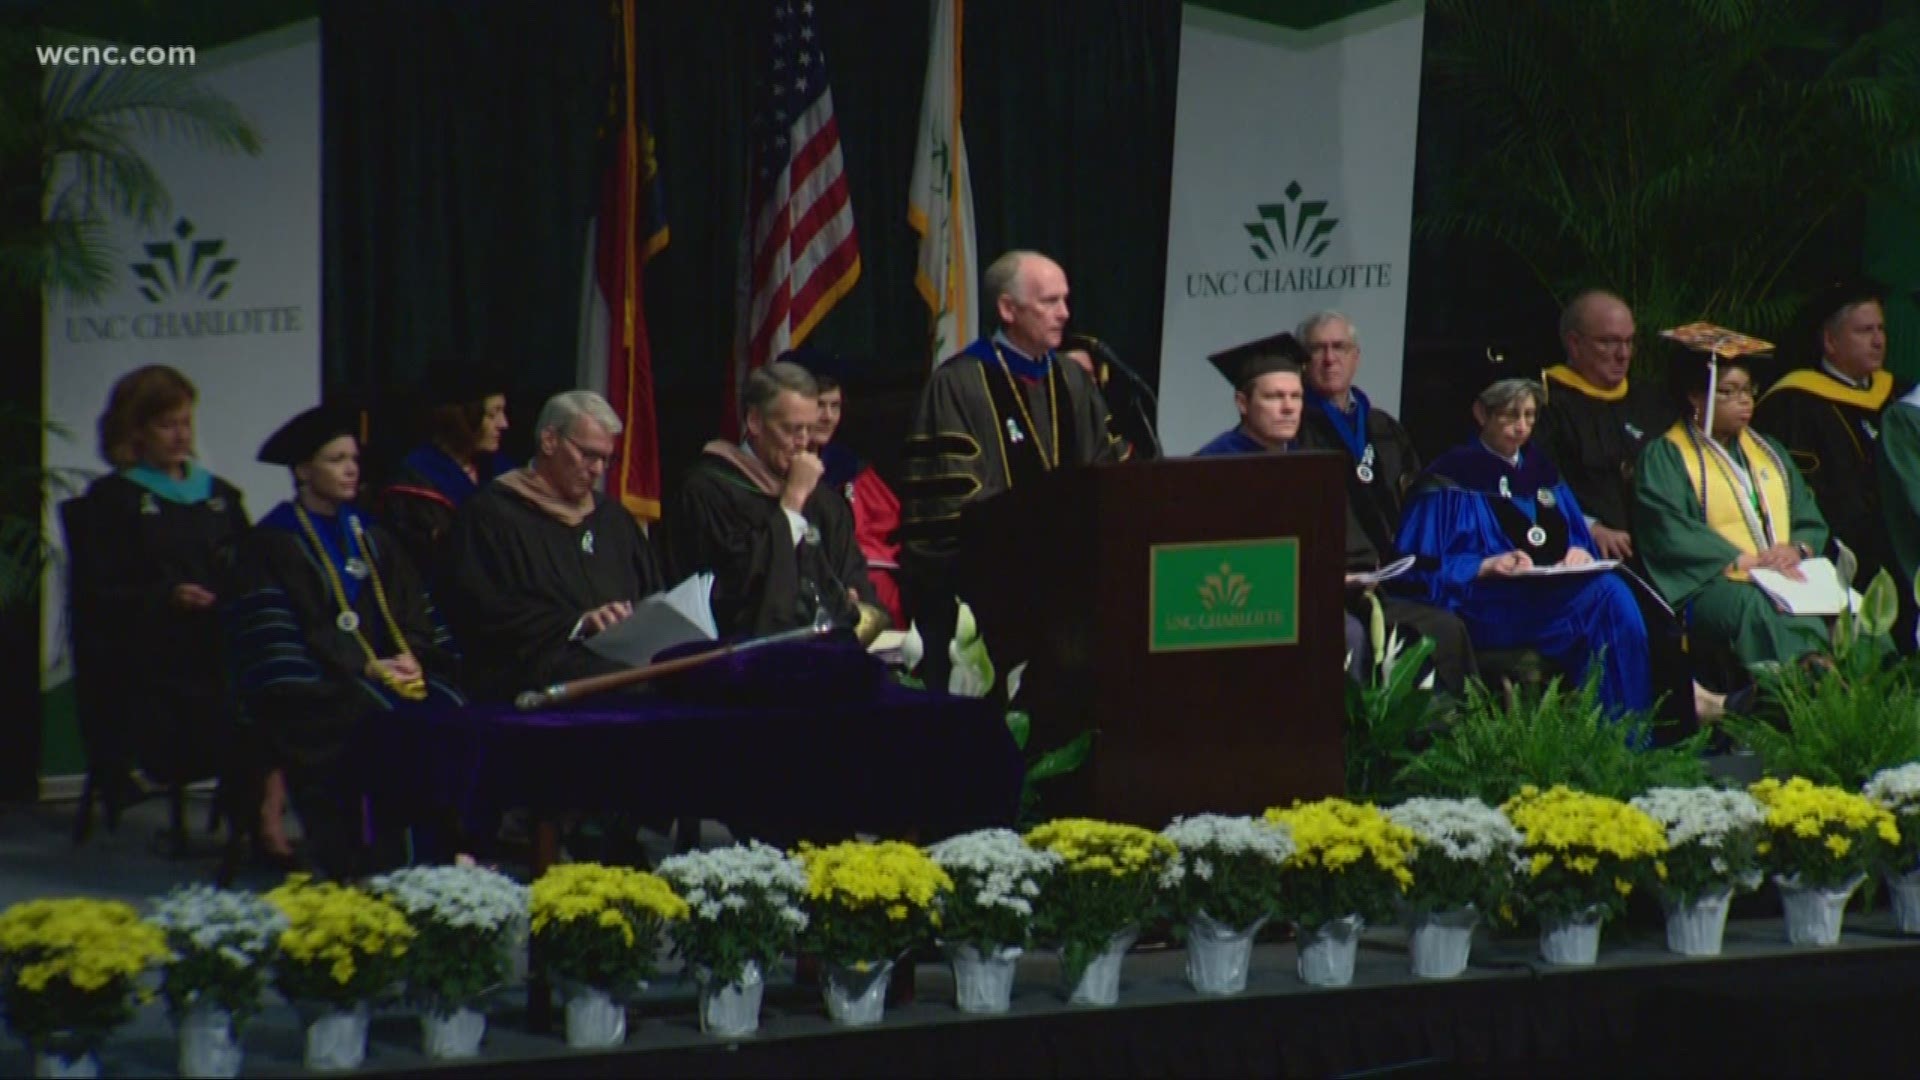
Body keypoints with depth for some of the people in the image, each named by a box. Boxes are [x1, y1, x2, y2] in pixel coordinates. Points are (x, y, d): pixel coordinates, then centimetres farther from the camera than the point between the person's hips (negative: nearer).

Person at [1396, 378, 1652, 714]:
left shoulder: (1541, 469, 24)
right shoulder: (1452, 476, 5)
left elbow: (1579, 537, 20)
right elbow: (1426, 568, -2)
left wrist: (1579, 553, -4)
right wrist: (1489, 566, -18)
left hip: (1558, 589, 6)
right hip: (1488, 607, -6)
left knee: (1614, 593, -30)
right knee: (1607, 596, -31)